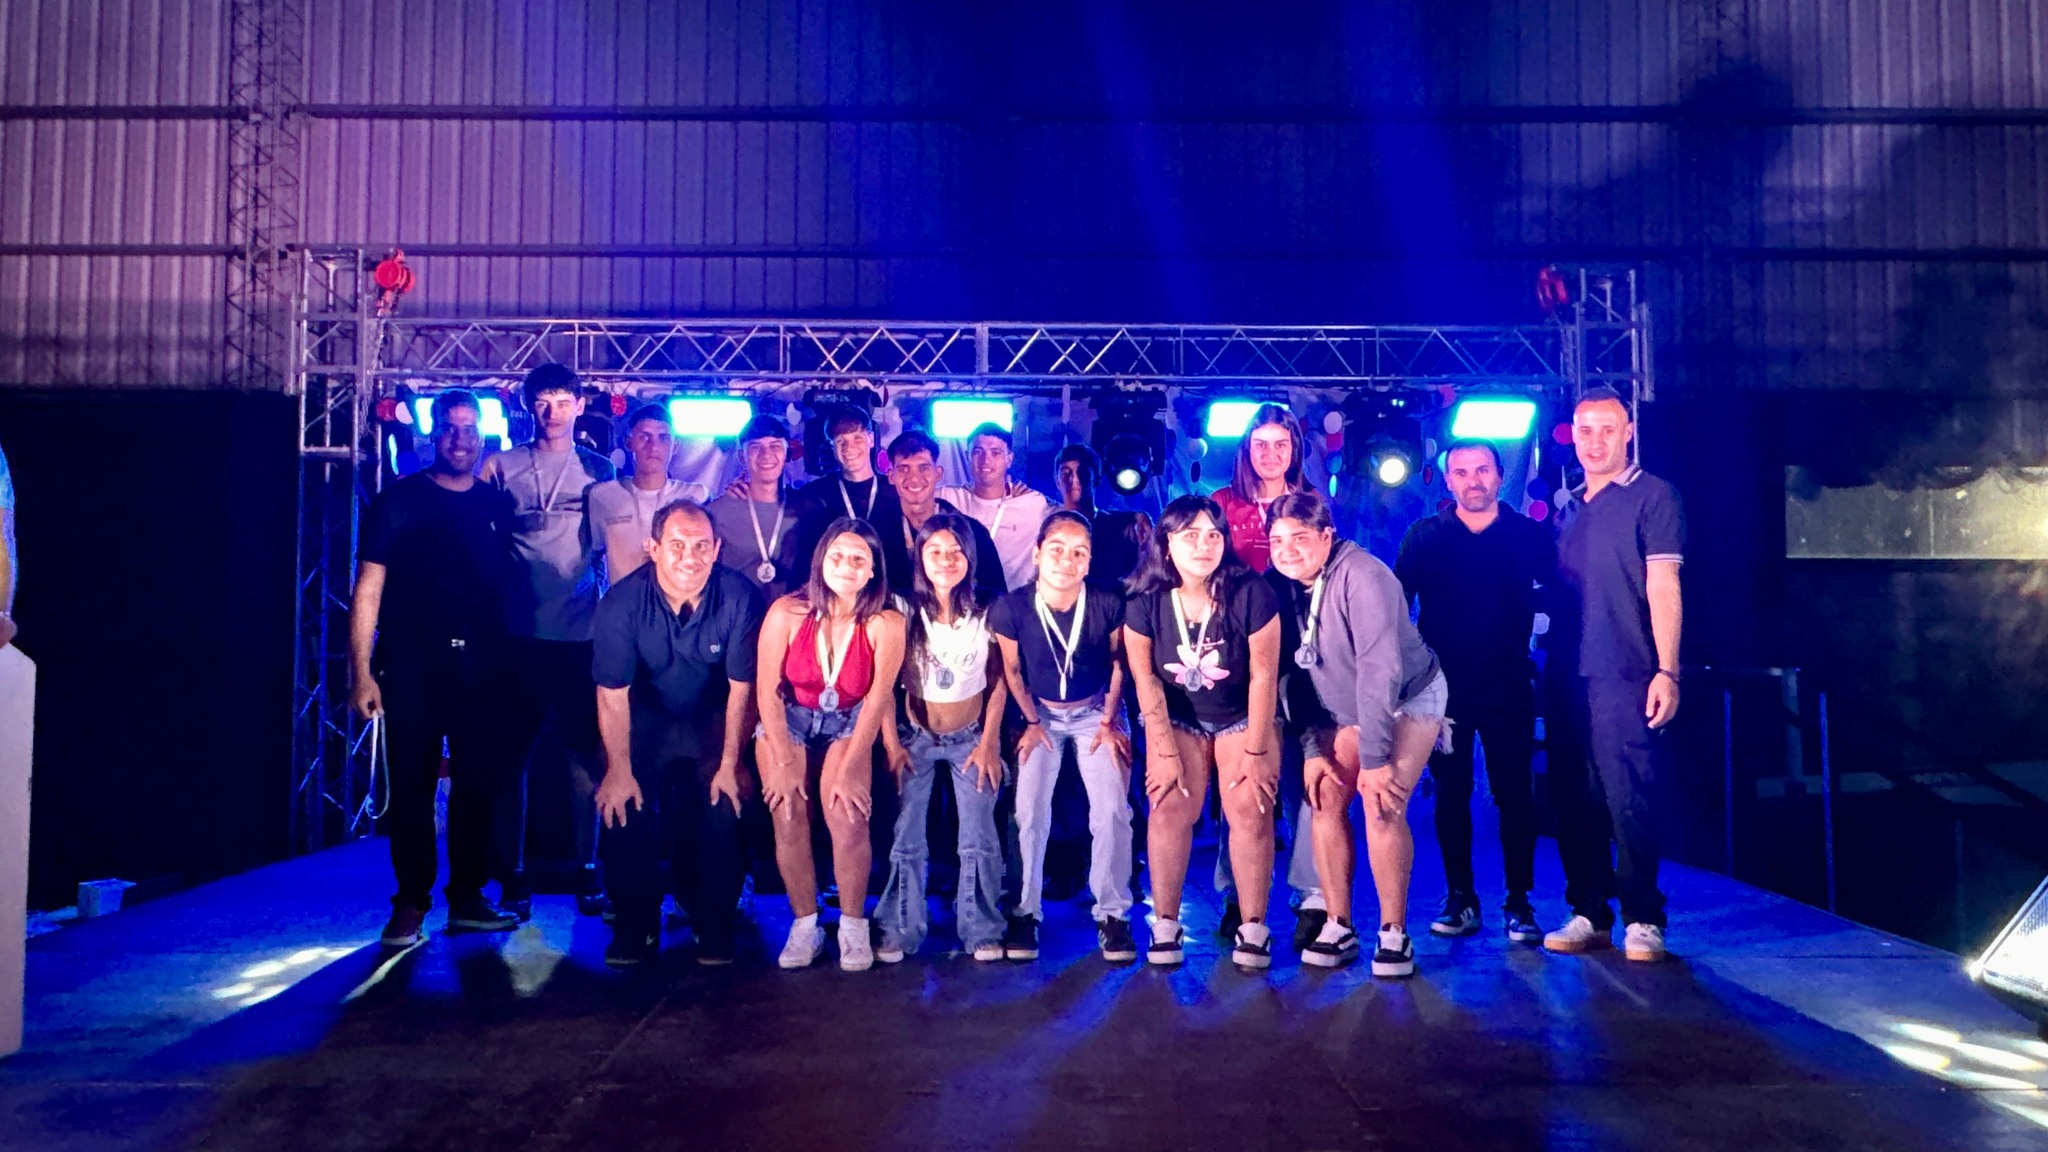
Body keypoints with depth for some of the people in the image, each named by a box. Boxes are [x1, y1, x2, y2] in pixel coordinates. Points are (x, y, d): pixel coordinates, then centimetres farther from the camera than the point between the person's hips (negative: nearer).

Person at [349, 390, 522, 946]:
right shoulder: (398, 500, 2)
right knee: (411, 786, 0)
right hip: (411, 665, -2)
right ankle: (410, 904, 10)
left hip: (480, 666, 3)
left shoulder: (498, 505, 10)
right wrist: (361, 672, -8)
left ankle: (468, 898, 18)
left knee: (478, 784, 6)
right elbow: (368, 589, -1)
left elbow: (511, 583, 12)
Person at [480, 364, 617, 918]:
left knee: (585, 751, 2)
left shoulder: (598, 469, 10)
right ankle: (514, 872, 13)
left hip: (581, 630, 0)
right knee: (513, 751, 3)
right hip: (521, 630, 0)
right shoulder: (502, 466, 8)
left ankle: (587, 869, 11)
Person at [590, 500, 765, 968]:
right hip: (645, 718, 1)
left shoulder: (739, 597, -21)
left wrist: (730, 763, -12)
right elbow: (612, 694, -14)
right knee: (623, 808, -15)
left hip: (713, 719, 0)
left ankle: (714, 924, 4)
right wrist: (619, 769, -15)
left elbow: (741, 687, -14)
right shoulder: (622, 603, -21)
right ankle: (635, 926, 6)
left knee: (725, 807, -16)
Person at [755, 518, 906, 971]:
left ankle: (853, 926, -1)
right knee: (789, 817, -15)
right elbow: (768, 690, -11)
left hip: (847, 726, -1)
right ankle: (805, 925, 3)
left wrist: (850, 769, -21)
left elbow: (876, 700, -16)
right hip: (789, 720, 1)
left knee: (847, 815, -21)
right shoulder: (787, 612, -14)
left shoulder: (885, 624, -15)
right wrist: (783, 762, -14)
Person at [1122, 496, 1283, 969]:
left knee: (1250, 809, -13)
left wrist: (1256, 751, -13)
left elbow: (1263, 676, -17)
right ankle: (1164, 925, -2)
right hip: (1177, 720, 1)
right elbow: (1146, 680, -10)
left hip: (1242, 718, -1)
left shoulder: (1251, 594, -22)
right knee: (1170, 807, -12)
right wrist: (1165, 752, -10)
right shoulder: (1145, 601, -16)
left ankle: (1253, 928, -3)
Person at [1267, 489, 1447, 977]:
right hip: (1346, 711, 6)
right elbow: (1295, 673, -2)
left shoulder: (1361, 576, -28)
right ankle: (1338, 928, 4)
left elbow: (1380, 670, -31)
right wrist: (1312, 749, -8)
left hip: (1409, 699, -6)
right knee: (1324, 799, -7)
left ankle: (1394, 933, -5)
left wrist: (1375, 758, -31)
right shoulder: (1284, 585, -8)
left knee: (1381, 805, -19)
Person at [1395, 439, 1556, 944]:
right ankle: (1460, 899, 16)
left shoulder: (1530, 535, 3)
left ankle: (1519, 903, 12)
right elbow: (1396, 601, 2)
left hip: (1507, 684, -1)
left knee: (1514, 792, 2)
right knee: (1450, 792, 6)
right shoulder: (1423, 536, 5)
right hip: (1444, 684, 1)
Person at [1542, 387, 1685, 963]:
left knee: (1628, 798, -6)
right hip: (1567, 677, 6)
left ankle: (1643, 919, 5)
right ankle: (1589, 914, 16)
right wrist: (1547, 666, 10)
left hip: (1623, 676, -6)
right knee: (1576, 799, 7)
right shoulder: (1567, 511, 18)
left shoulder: (1652, 496, 1)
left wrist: (1666, 671, -13)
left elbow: (1663, 587, -6)